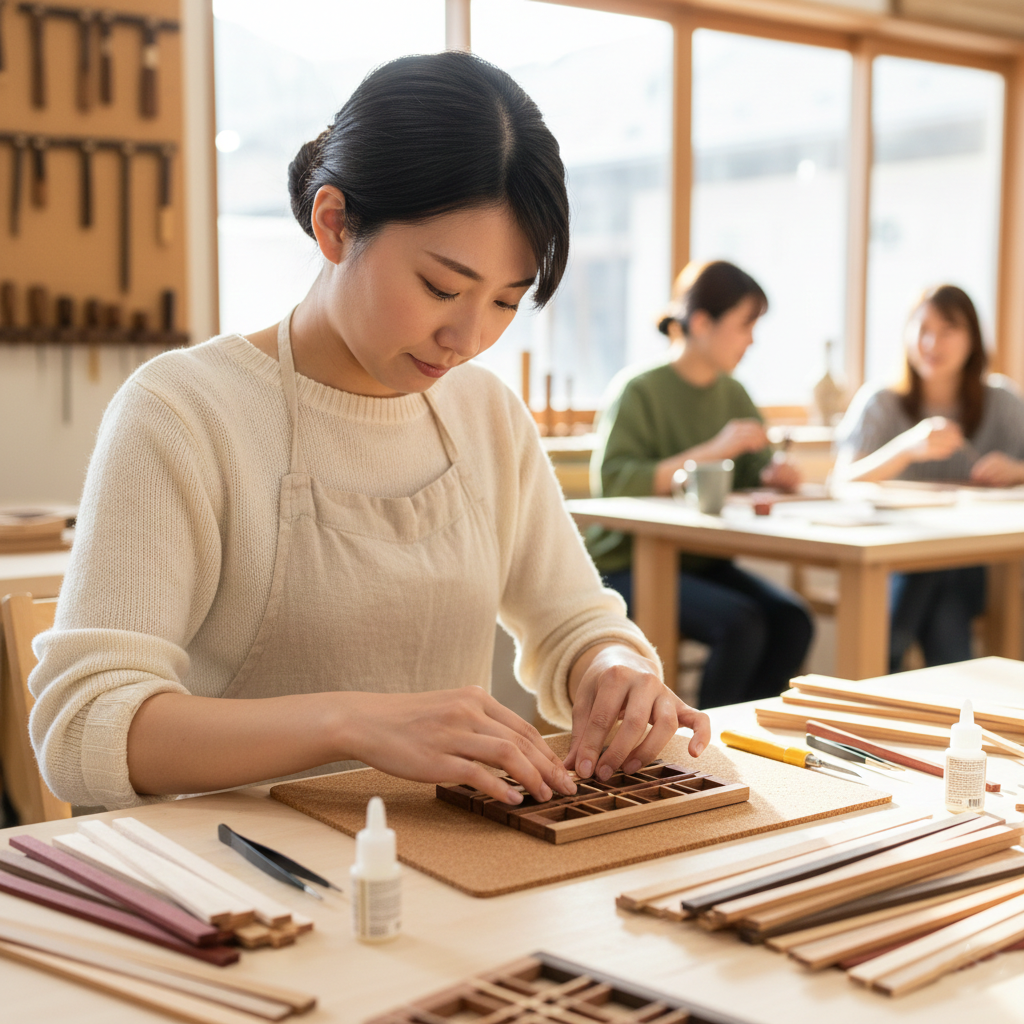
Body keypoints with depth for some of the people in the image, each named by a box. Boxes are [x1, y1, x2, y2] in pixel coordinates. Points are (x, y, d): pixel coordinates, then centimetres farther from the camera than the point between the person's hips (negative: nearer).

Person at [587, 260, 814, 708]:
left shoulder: (732, 394, 11)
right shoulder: (639, 390, -10)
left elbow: (756, 469, 18)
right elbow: (610, 482, -22)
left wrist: (774, 473, -8)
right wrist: (711, 451, -24)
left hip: (703, 563, 6)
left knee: (792, 621, -18)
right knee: (741, 623, -27)